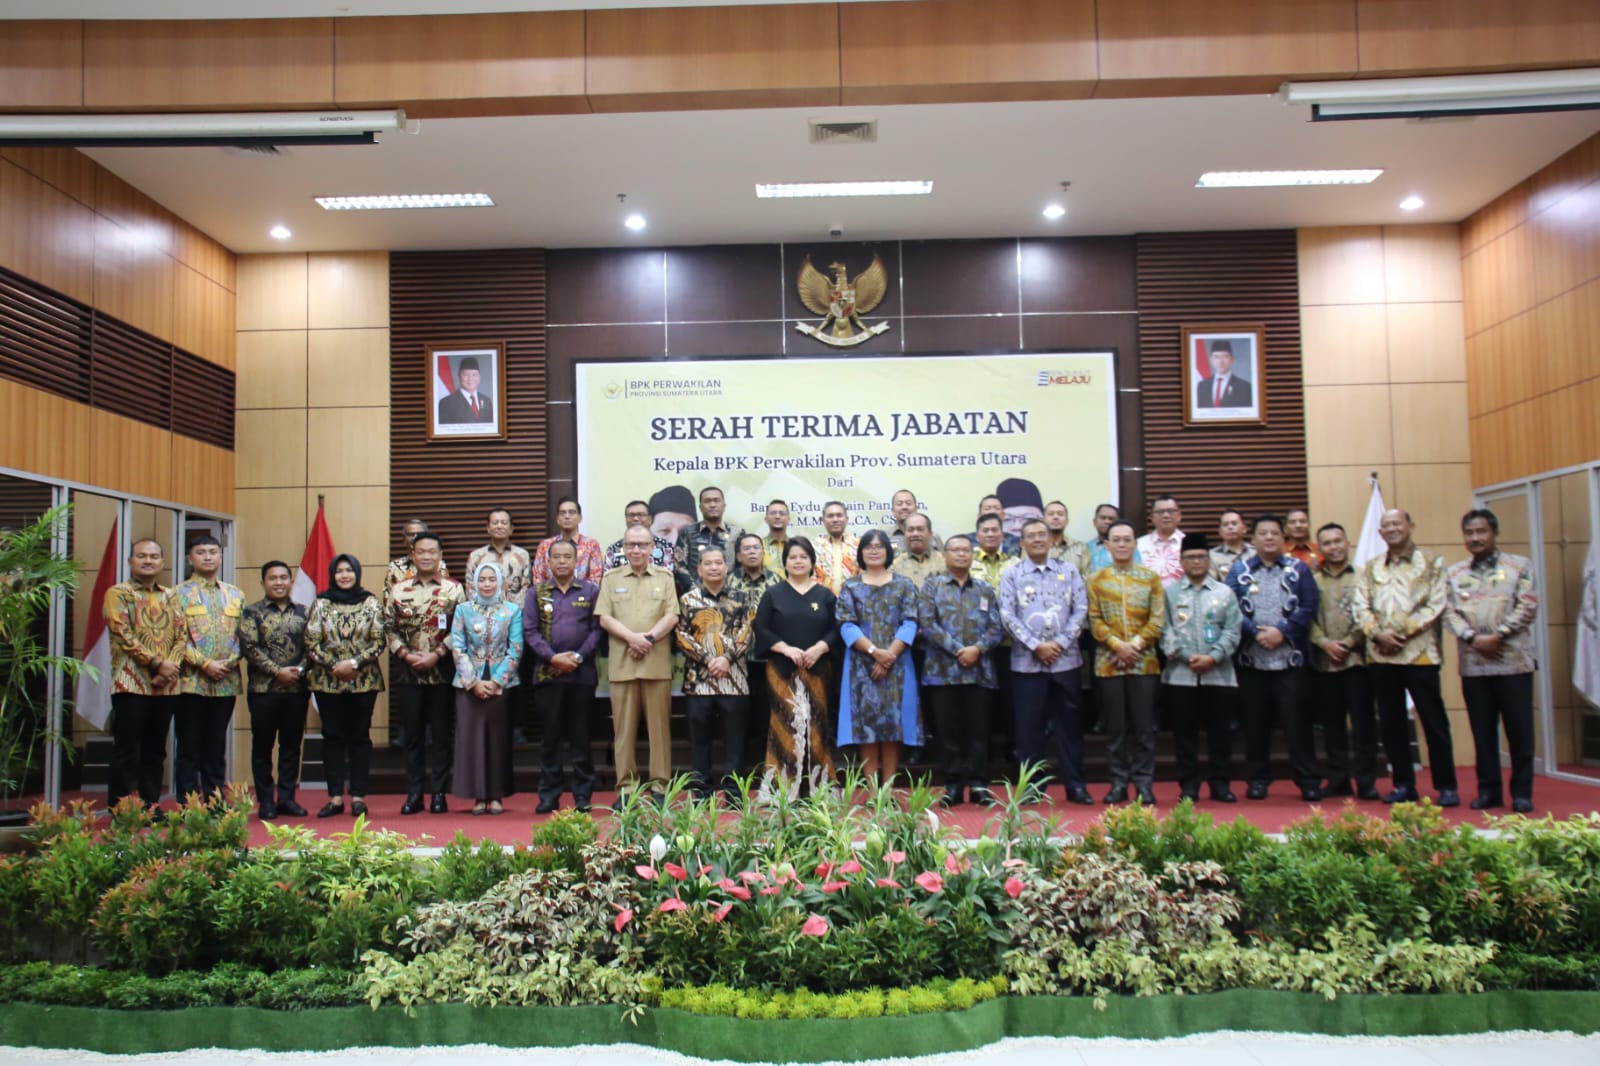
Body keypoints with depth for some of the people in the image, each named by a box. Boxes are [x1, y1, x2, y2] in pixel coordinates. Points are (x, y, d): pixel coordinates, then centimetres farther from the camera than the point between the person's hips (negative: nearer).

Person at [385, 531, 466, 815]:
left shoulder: (453, 590, 1)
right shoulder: (397, 591, 7)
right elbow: (389, 629, 5)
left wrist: (436, 655, -13)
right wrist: (407, 655, -8)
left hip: (442, 673, -2)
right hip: (407, 674, 2)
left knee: (441, 735, 4)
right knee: (413, 736, 7)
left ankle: (439, 793, 12)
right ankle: (413, 794, 15)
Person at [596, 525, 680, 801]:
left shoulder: (665, 577, 10)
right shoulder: (611, 578, 11)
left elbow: (671, 616, 2)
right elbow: (604, 618, 2)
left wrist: (649, 638, -13)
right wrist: (631, 638, -12)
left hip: (657, 663, 0)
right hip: (622, 663, 0)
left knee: (658, 724, 2)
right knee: (624, 726, 2)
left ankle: (660, 785, 8)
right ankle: (626, 786, 8)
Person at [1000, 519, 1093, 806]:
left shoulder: (1069, 571, 9)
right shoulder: (1011, 574, 5)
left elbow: (1081, 610, 3)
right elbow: (1008, 616, -3)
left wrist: (1060, 643, -8)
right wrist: (1036, 646, -11)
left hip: (1066, 660, 1)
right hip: (1027, 661, -1)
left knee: (1069, 724, 5)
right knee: (1029, 726, 2)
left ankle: (1075, 785, 12)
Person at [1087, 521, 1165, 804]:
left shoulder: (1151, 577, 5)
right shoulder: (1096, 579, 6)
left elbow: (1158, 618, 0)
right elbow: (1095, 620, 0)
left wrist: (1137, 643, -13)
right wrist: (1117, 645, -12)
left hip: (1144, 662, 0)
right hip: (1108, 662, 0)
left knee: (1144, 726, 2)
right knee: (1114, 727, 4)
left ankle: (1144, 783, 10)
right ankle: (1119, 782, 12)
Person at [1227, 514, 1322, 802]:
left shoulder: (1298, 569, 8)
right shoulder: (1239, 571, 9)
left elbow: (1309, 606, -1)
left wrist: (1282, 632, -12)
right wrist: (1256, 633, -13)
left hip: (1290, 659, -1)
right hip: (1251, 660, 1)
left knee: (1297, 721, -1)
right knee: (1255, 724, 6)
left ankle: (1308, 781, 6)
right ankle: (1257, 780, 15)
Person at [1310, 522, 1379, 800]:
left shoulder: (1362, 577, 3)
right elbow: (1307, 619, 3)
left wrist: (1348, 643, -10)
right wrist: (1325, 643, -9)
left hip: (1357, 659, -2)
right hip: (1323, 663, 2)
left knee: (1363, 722, -1)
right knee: (1332, 724, 7)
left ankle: (1366, 780, 5)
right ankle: (1338, 779, 14)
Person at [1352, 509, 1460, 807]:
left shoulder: (1432, 562, 5)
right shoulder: (1370, 568, 15)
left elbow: (1436, 605, -4)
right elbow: (1361, 607, 8)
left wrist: (1401, 631, -12)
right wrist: (1378, 634, -10)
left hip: (1419, 653, -3)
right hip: (1380, 655, 4)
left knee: (1434, 721, -1)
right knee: (1390, 723, 7)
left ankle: (1446, 786, 7)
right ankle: (1403, 784, 15)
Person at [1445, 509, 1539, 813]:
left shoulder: (1519, 566, 5)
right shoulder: (1454, 573, 13)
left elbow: (1528, 607, -4)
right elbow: (1449, 612, 4)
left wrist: (1498, 636, -13)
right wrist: (1474, 638, -11)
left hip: (1513, 660, -2)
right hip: (1472, 663, 3)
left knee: (1519, 729, 0)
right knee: (1482, 730, 7)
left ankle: (1521, 792, 9)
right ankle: (1488, 789, 15)